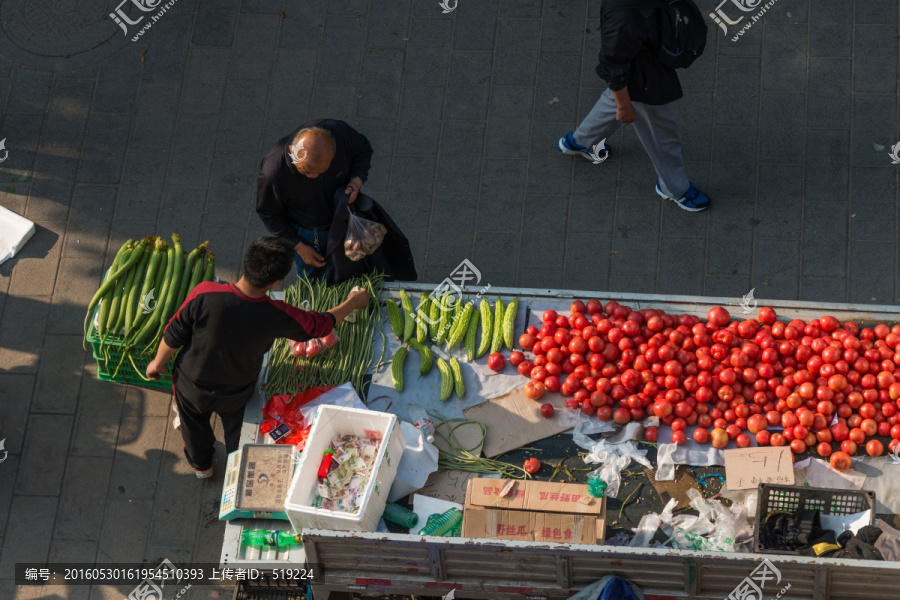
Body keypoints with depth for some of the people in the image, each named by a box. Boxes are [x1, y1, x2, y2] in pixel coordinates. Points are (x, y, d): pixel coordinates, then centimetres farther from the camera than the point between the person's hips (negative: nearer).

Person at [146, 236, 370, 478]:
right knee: (236, 429, 34)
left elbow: (173, 336, -21)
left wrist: (159, 362, 1)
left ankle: (201, 465, 61)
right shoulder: (277, 316, -34)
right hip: (237, 394, 0)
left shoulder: (204, 295, -37)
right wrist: (352, 303, 6)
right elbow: (321, 324, -14)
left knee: (195, 426, 33)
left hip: (193, 387, 0)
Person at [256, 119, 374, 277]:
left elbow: (363, 150, -10)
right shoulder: (272, 173, -41)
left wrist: (357, 180, -29)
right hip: (306, 232, -2)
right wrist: (298, 246, -14)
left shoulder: (341, 133, -36)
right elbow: (269, 214, -19)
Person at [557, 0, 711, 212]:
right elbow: (614, 70, -30)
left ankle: (578, 141, 64)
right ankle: (674, 188, 47)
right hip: (643, 83, -8)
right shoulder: (623, 21, -45)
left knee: (613, 99, 37)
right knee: (662, 133, 18)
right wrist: (624, 106, -14)